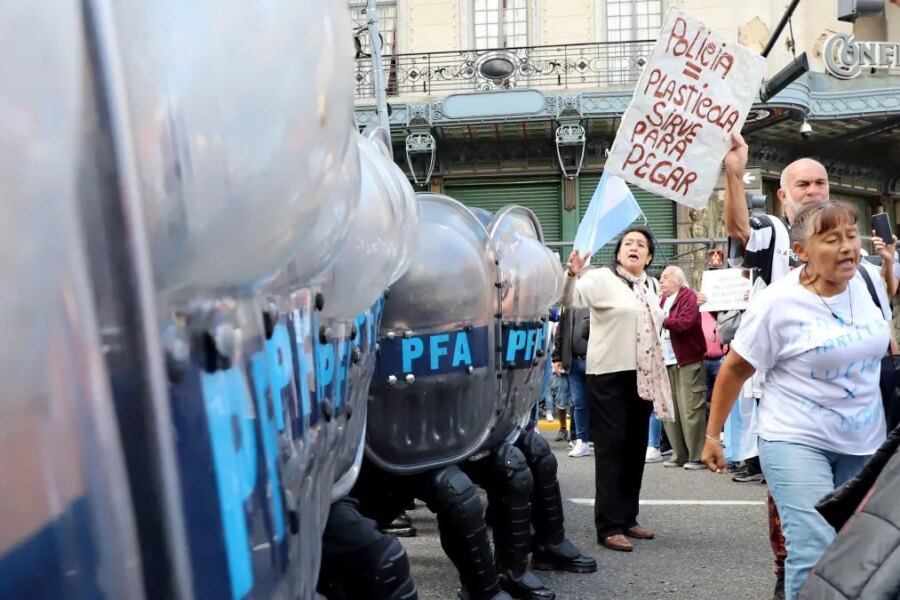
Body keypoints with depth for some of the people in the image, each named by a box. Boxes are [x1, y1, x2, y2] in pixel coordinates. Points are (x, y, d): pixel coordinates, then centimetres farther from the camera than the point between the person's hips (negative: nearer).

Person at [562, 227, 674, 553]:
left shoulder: (650, 287, 14)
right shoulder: (602, 278, -7)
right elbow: (569, 299, -23)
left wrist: (658, 375, 21)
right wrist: (571, 274, -43)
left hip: (641, 376, 7)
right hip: (609, 375, -7)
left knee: (635, 449, 11)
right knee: (611, 449, -7)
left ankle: (628, 517, 21)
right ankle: (608, 526, -4)